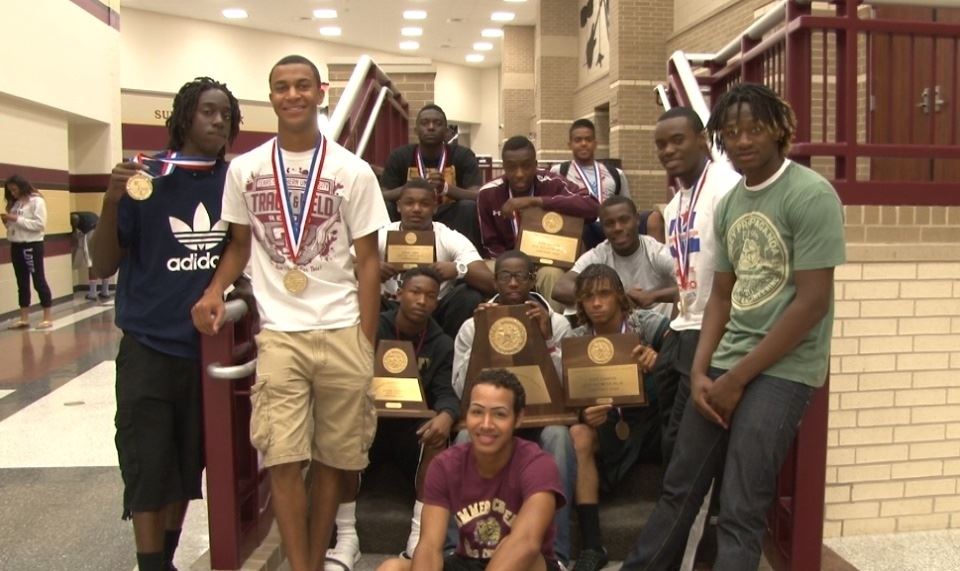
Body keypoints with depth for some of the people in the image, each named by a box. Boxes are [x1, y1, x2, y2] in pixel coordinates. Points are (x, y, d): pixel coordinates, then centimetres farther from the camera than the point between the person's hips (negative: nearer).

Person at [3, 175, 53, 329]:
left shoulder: (37, 201, -8)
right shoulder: (14, 203, 14)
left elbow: (40, 225, -18)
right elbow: (13, 226, 17)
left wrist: (17, 219, -19)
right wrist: (7, 221, -3)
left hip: (32, 246, -7)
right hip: (16, 246, 7)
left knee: (39, 280, -2)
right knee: (22, 283, 11)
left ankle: (48, 317, 4)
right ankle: (24, 318, 17)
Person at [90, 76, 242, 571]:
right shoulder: (145, 179, -6)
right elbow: (103, 266, -6)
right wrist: (111, 201, -20)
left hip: (209, 345, 3)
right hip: (149, 346, -2)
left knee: (187, 463, 14)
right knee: (148, 466, 1)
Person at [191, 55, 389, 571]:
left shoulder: (353, 172, 2)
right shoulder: (245, 169, 6)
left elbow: (367, 260, 2)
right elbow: (240, 243, 17)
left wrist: (367, 341, -2)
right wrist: (215, 289, -3)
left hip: (343, 331, 0)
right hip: (279, 333, 1)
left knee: (333, 459, 7)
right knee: (283, 459, -5)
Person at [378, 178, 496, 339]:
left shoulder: (452, 239, -10)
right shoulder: (381, 236, -7)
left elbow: (490, 284, -20)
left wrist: (458, 269, -41)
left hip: (436, 312, 0)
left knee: (470, 296, -27)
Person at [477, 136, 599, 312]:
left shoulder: (552, 184, -14)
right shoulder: (488, 193, -7)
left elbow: (592, 206, -30)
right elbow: (491, 245, 0)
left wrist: (536, 201, -32)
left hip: (548, 263, -1)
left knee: (551, 274, -35)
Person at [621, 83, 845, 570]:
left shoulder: (810, 195, -11)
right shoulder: (728, 204, 11)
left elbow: (812, 302, -15)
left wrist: (737, 379, -13)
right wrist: (700, 372, 0)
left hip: (783, 369, -6)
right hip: (727, 361, 7)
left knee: (740, 513, -3)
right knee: (679, 490, 12)